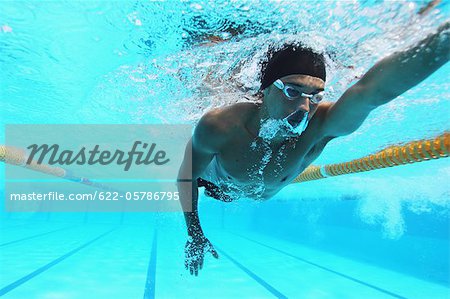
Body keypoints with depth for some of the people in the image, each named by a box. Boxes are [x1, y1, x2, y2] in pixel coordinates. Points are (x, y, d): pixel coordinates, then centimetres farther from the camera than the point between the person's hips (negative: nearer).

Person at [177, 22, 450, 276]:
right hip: (214, 182, -2)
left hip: (262, 195, 3)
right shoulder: (219, 126, -44)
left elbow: (375, 89, -64)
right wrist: (194, 234, -21)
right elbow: (187, 175, -27)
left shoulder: (320, 126, -44)